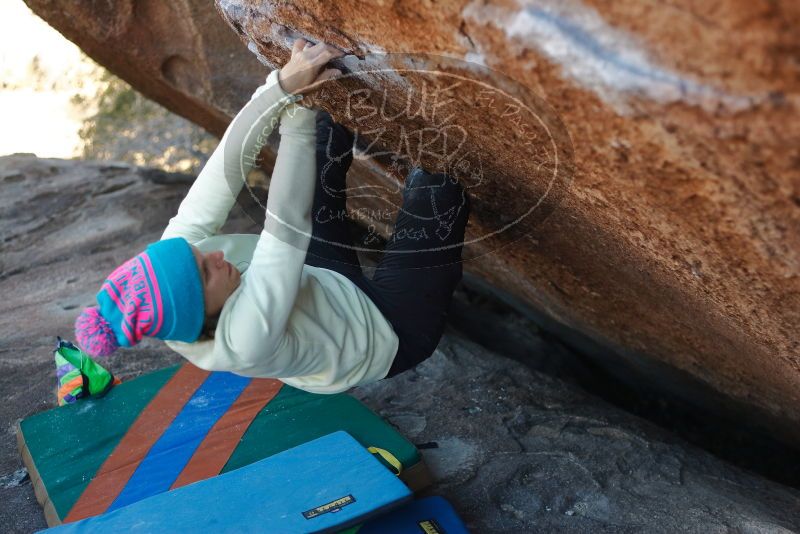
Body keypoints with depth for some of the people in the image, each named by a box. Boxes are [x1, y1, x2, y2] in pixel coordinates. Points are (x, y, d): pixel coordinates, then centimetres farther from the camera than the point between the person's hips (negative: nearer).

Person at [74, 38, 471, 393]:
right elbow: (286, 226, -43)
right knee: (436, 180, -21)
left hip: (335, 288, 7)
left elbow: (226, 166, -25)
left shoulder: (174, 254, -22)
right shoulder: (246, 341, -41)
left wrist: (282, 84, -35)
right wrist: (299, 114, -37)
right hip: (391, 331, -6)